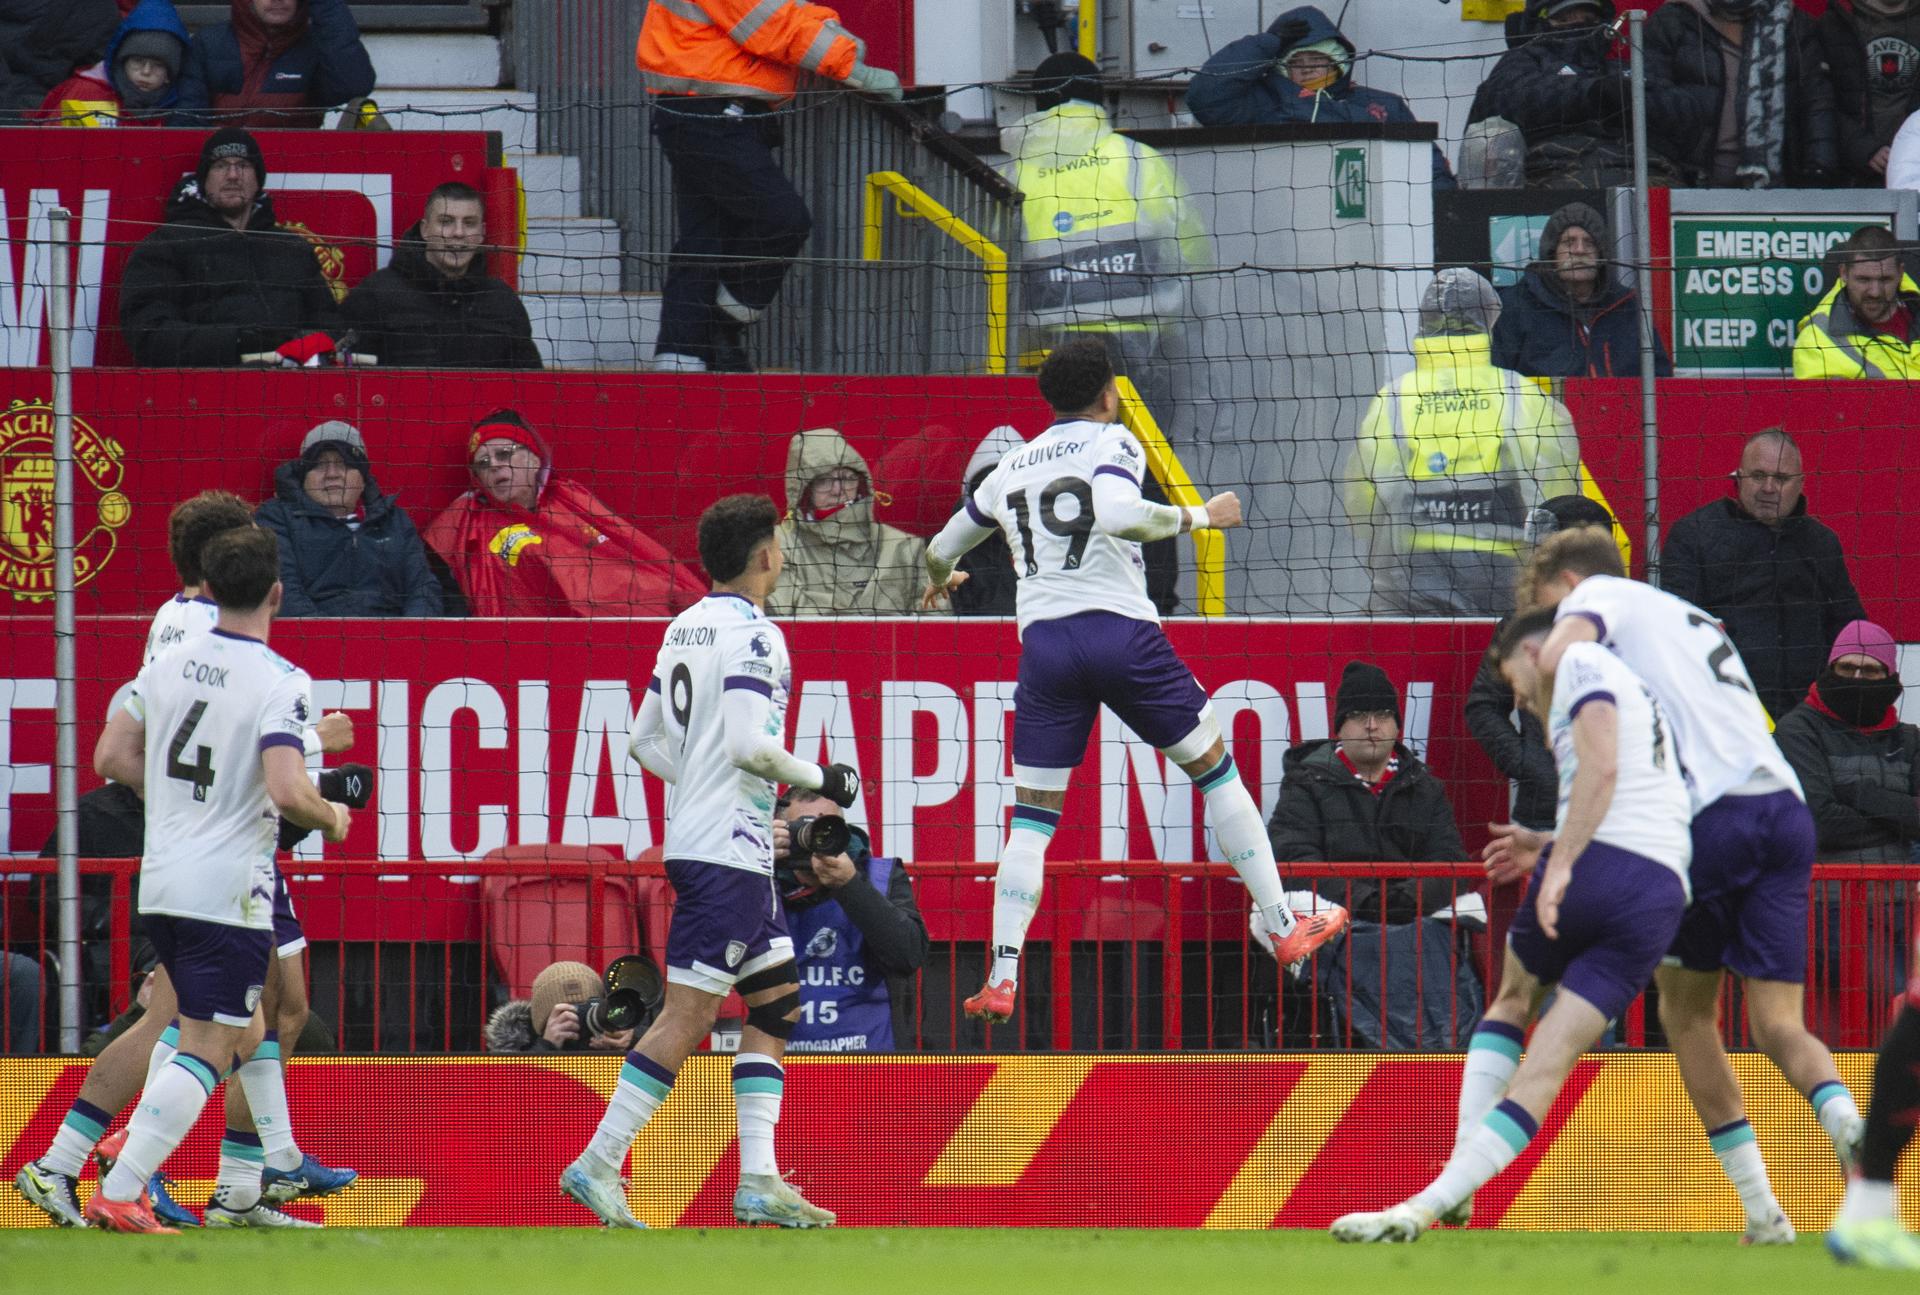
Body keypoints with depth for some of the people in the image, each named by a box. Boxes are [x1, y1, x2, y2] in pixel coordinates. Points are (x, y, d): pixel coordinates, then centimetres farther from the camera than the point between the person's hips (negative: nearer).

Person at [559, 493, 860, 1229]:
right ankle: (598, 1163, -9)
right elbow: (750, 745, -21)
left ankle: (759, 1180, 7)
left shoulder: (684, 628, 14)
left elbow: (645, 741, 16)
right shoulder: (753, 634, -13)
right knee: (688, 1014, -8)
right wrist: (821, 781, -7)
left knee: (776, 1003, 11)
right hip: (727, 851, -10)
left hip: (694, 837, 10)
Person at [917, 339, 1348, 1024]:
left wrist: (939, 580, 52)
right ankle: (1279, 925, 12)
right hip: (1121, 631, -4)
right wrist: (1197, 517, -8)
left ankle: (1002, 977, -4)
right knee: (1214, 766, 12)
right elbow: (1116, 513, -20)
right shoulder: (1111, 442, 2)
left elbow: (943, 548, 30)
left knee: (1032, 814, 7)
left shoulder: (1012, 466, 17)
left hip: (1043, 639, 4)